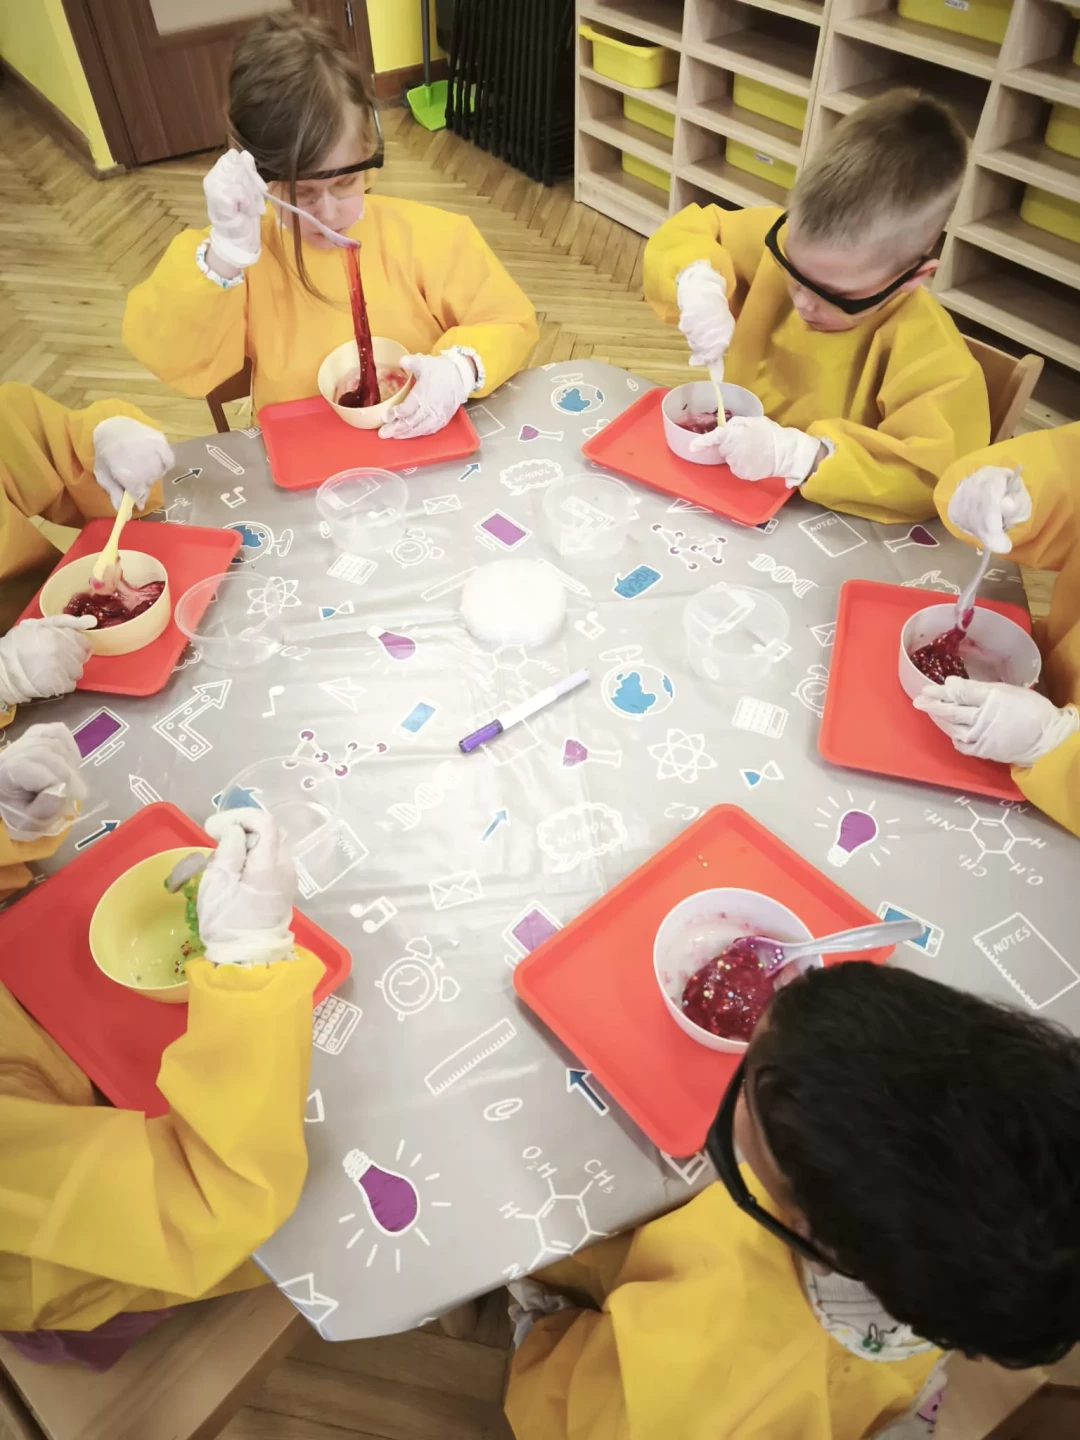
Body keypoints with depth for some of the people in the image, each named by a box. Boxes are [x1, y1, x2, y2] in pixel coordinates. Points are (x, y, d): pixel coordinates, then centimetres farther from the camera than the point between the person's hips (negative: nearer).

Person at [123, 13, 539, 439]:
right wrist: (224, 253, -31)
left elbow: (511, 323, 1)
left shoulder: (427, 236, -5)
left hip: (421, 447, 1)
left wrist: (460, 368, -19)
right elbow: (168, 357, -19)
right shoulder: (239, 253, -8)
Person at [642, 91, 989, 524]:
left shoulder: (928, 355, -22)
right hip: (722, 478, 4)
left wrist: (799, 455, -36)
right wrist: (698, 282, -18)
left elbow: (936, 477, -26)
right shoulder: (784, 241, -6)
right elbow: (690, 232, 5)